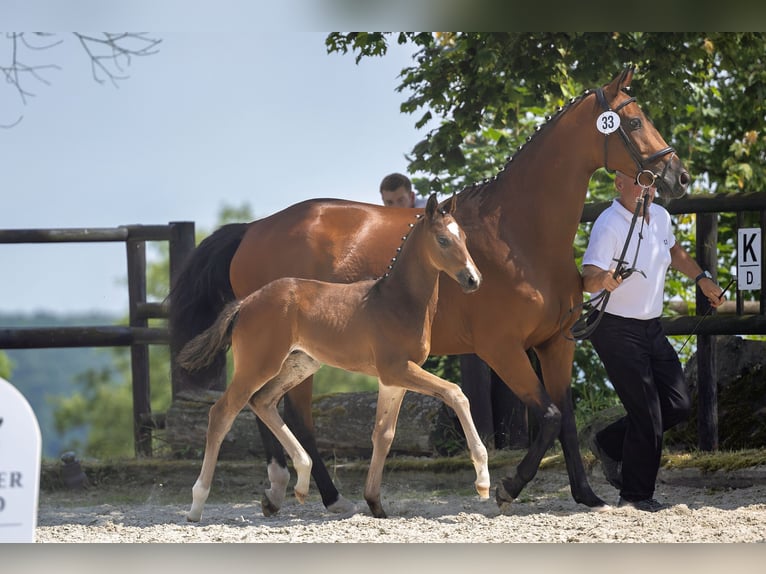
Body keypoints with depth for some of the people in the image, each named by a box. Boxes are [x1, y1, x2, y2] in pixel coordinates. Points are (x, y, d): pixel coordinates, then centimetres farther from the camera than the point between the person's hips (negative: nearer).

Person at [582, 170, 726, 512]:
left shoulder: (661, 217, 4)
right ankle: (636, 496, 3)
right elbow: (588, 280, -29)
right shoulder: (609, 225, -19)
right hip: (616, 329, -8)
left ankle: (609, 445, 23)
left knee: (678, 405, 6)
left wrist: (702, 279, 23)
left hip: (651, 328, 8)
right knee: (646, 414, -10)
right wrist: (602, 279, -50)